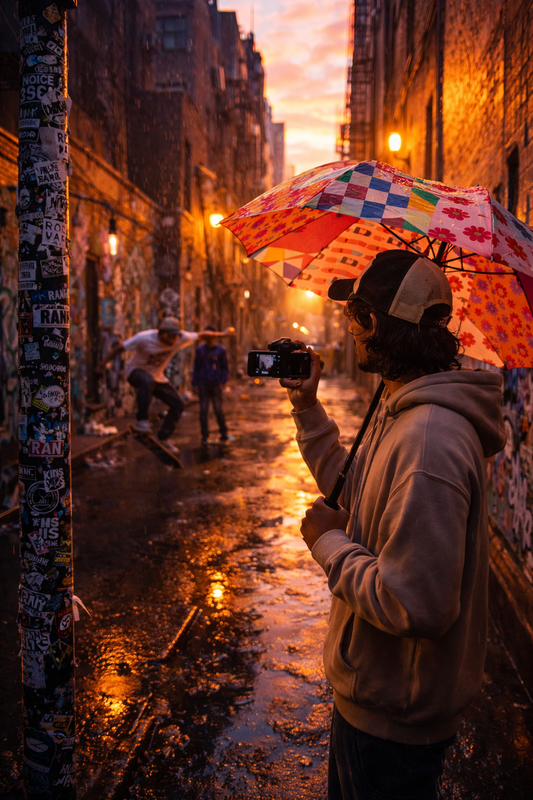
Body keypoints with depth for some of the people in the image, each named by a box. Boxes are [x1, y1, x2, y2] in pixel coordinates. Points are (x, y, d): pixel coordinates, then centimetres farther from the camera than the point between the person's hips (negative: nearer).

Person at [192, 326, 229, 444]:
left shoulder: (221, 350, 1)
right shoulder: (200, 350, 5)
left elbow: (225, 368, 6)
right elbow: (196, 367, 9)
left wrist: (223, 382, -4)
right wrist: (195, 384, 5)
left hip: (216, 385, -1)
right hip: (203, 385, 1)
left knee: (218, 409, -1)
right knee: (203, 410, 0)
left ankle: (223, 433, 15)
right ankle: (205, 436, 7)